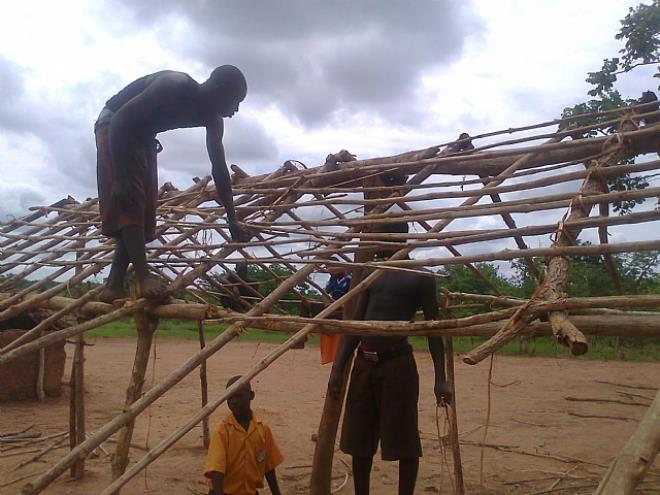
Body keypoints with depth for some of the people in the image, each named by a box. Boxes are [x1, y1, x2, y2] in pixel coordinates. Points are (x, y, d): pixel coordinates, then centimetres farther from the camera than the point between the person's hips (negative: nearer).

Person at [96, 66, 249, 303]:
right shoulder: (175, 87, -30)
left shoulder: (211, 117, -7)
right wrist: (120, 176, -37)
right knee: (129, 197, -22)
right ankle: (144, 278, -32)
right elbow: (120, 119, -31)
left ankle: (114, 286, -3)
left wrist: (232, 219, -1)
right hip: (115, 127, -8)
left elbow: (219, 168, -1)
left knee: (144, 207, -1)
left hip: (142, 134, 8)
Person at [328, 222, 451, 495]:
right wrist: (338, 368, 6)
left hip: (398, 363, -5)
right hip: (363, 364, 6)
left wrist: (440, 378, -9)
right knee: (360, 440, 12)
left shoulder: (420, 277, -1)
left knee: (404, 441, 2)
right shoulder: (370, 275, 13)